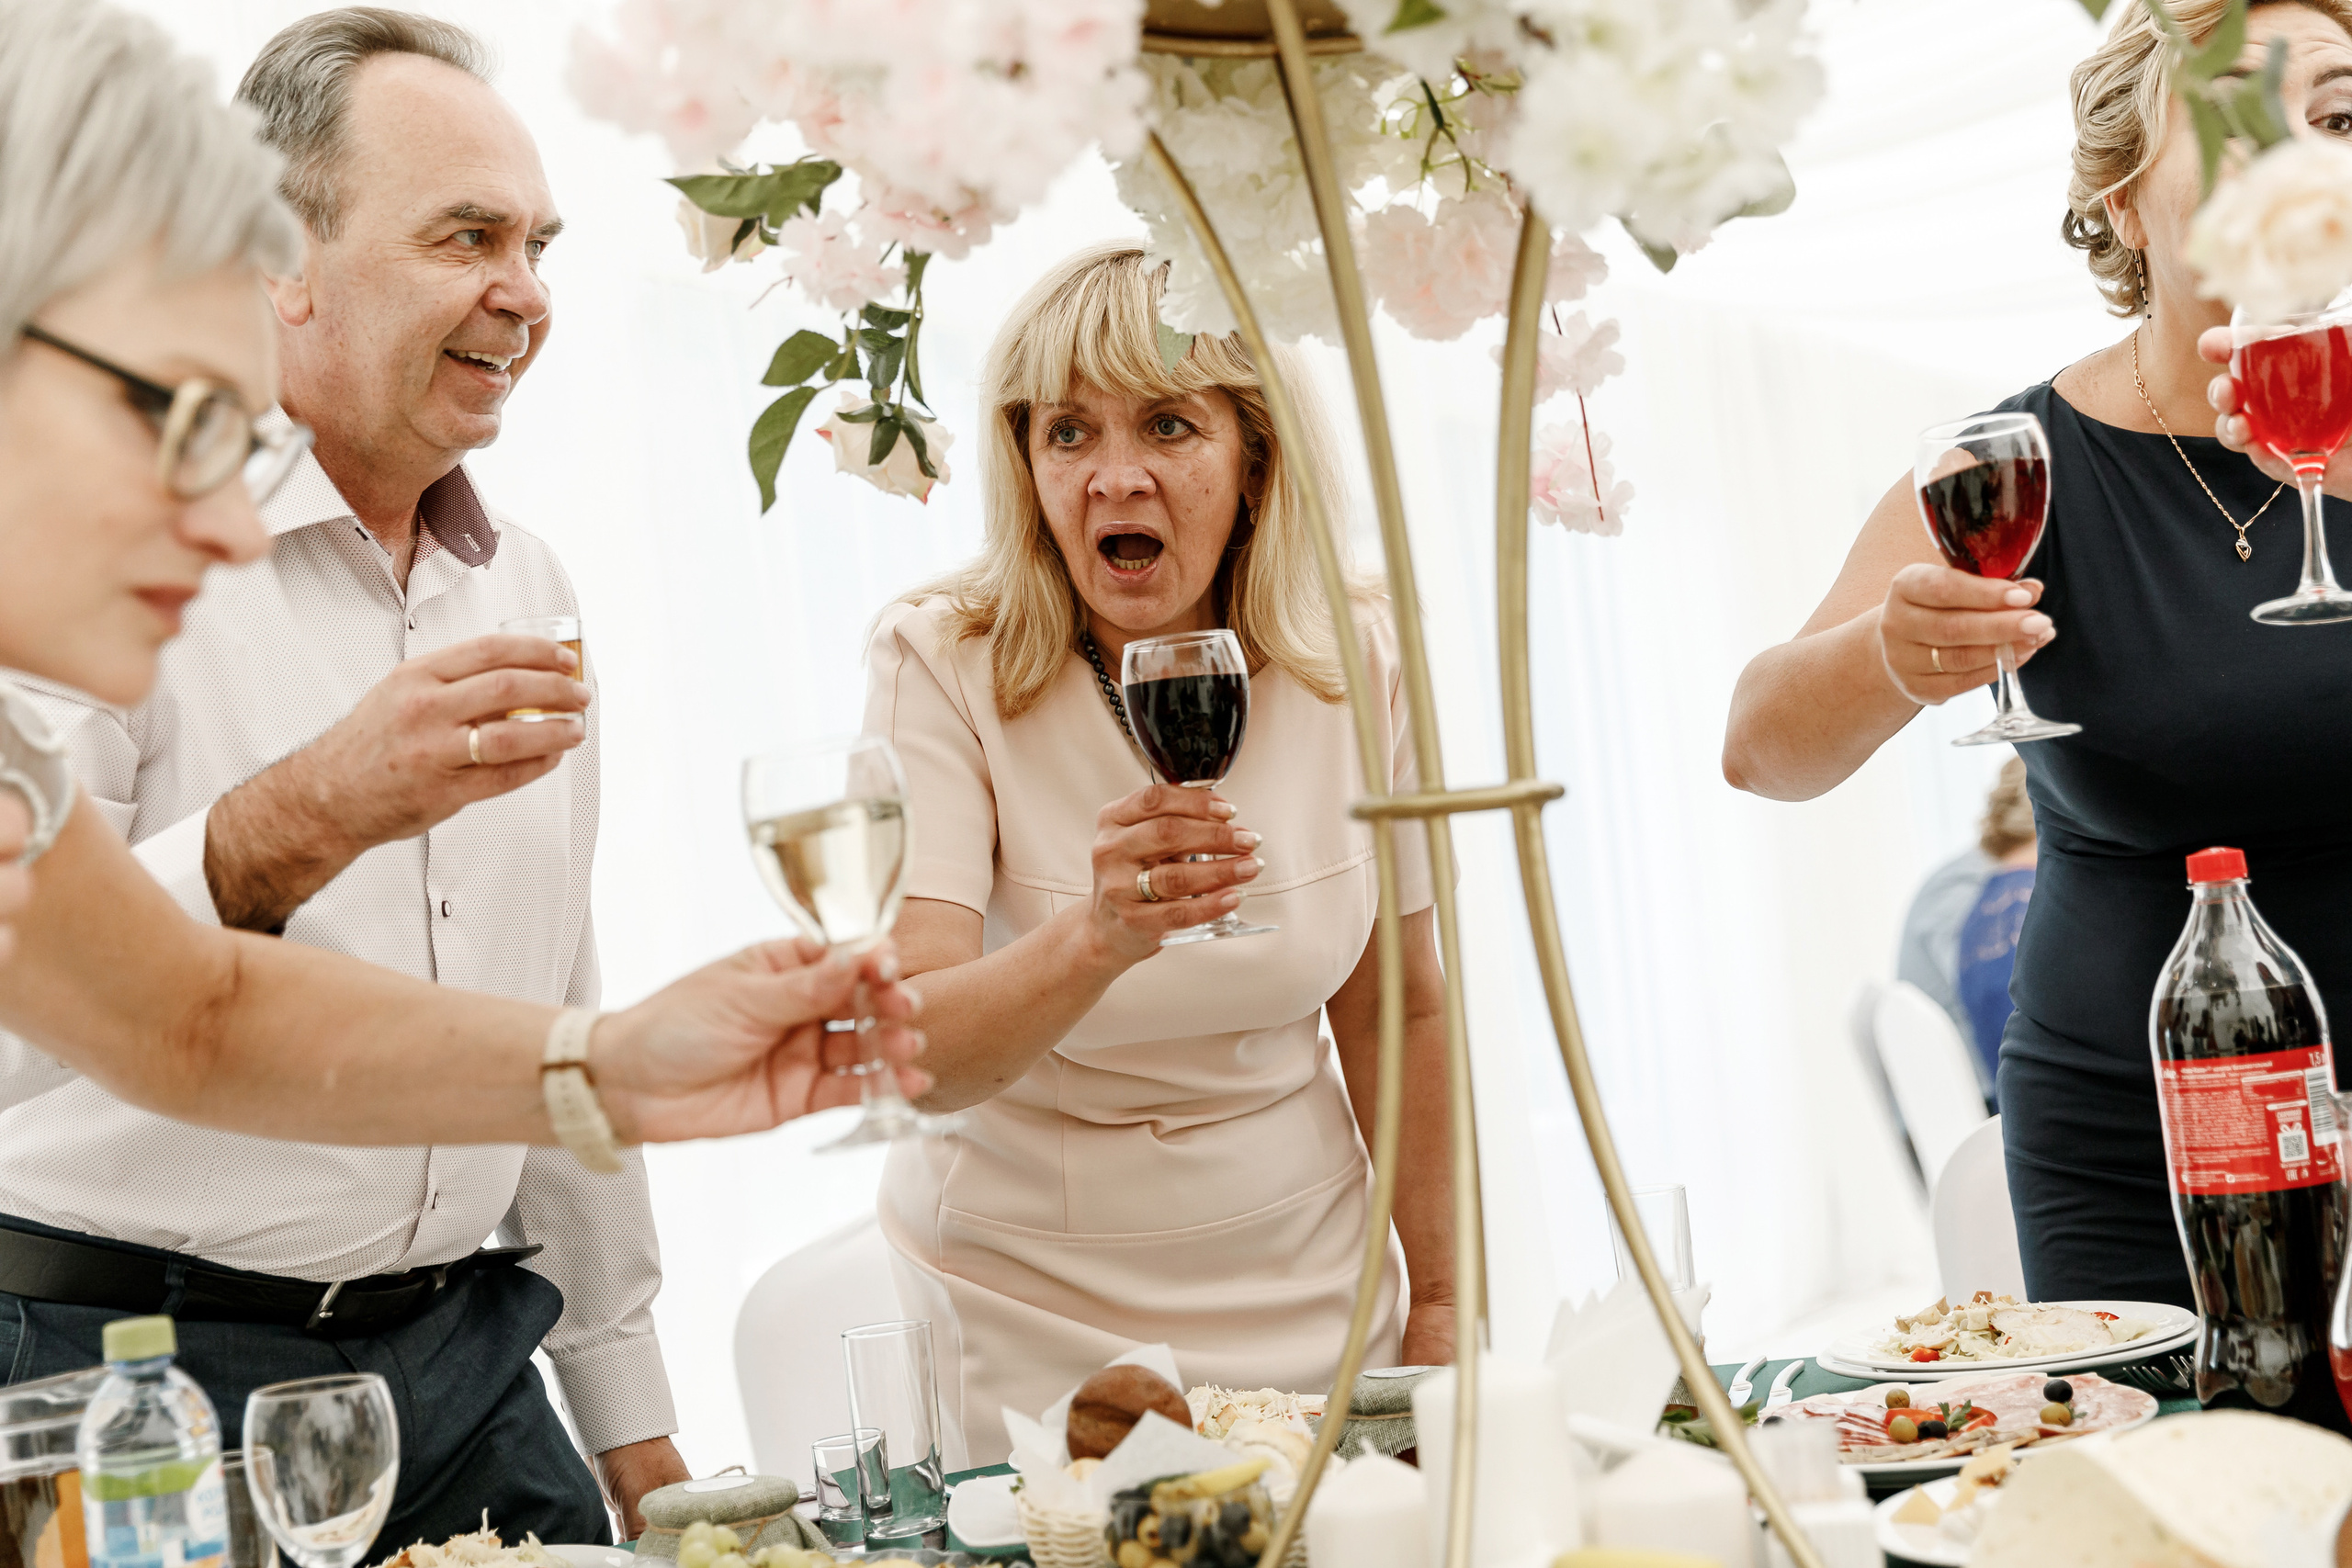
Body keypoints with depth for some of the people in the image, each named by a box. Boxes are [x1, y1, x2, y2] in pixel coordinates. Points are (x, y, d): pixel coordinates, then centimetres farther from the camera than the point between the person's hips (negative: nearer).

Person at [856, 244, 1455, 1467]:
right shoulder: (941, 668, -16)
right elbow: (910, 1058, -26)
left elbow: (1399, 1012, 5)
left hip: (1310, 1305, 3)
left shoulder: (1357, 664, -7)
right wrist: (1096, 938, -43)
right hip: (1028, 1315, -3)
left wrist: (1442, 1301, 7)